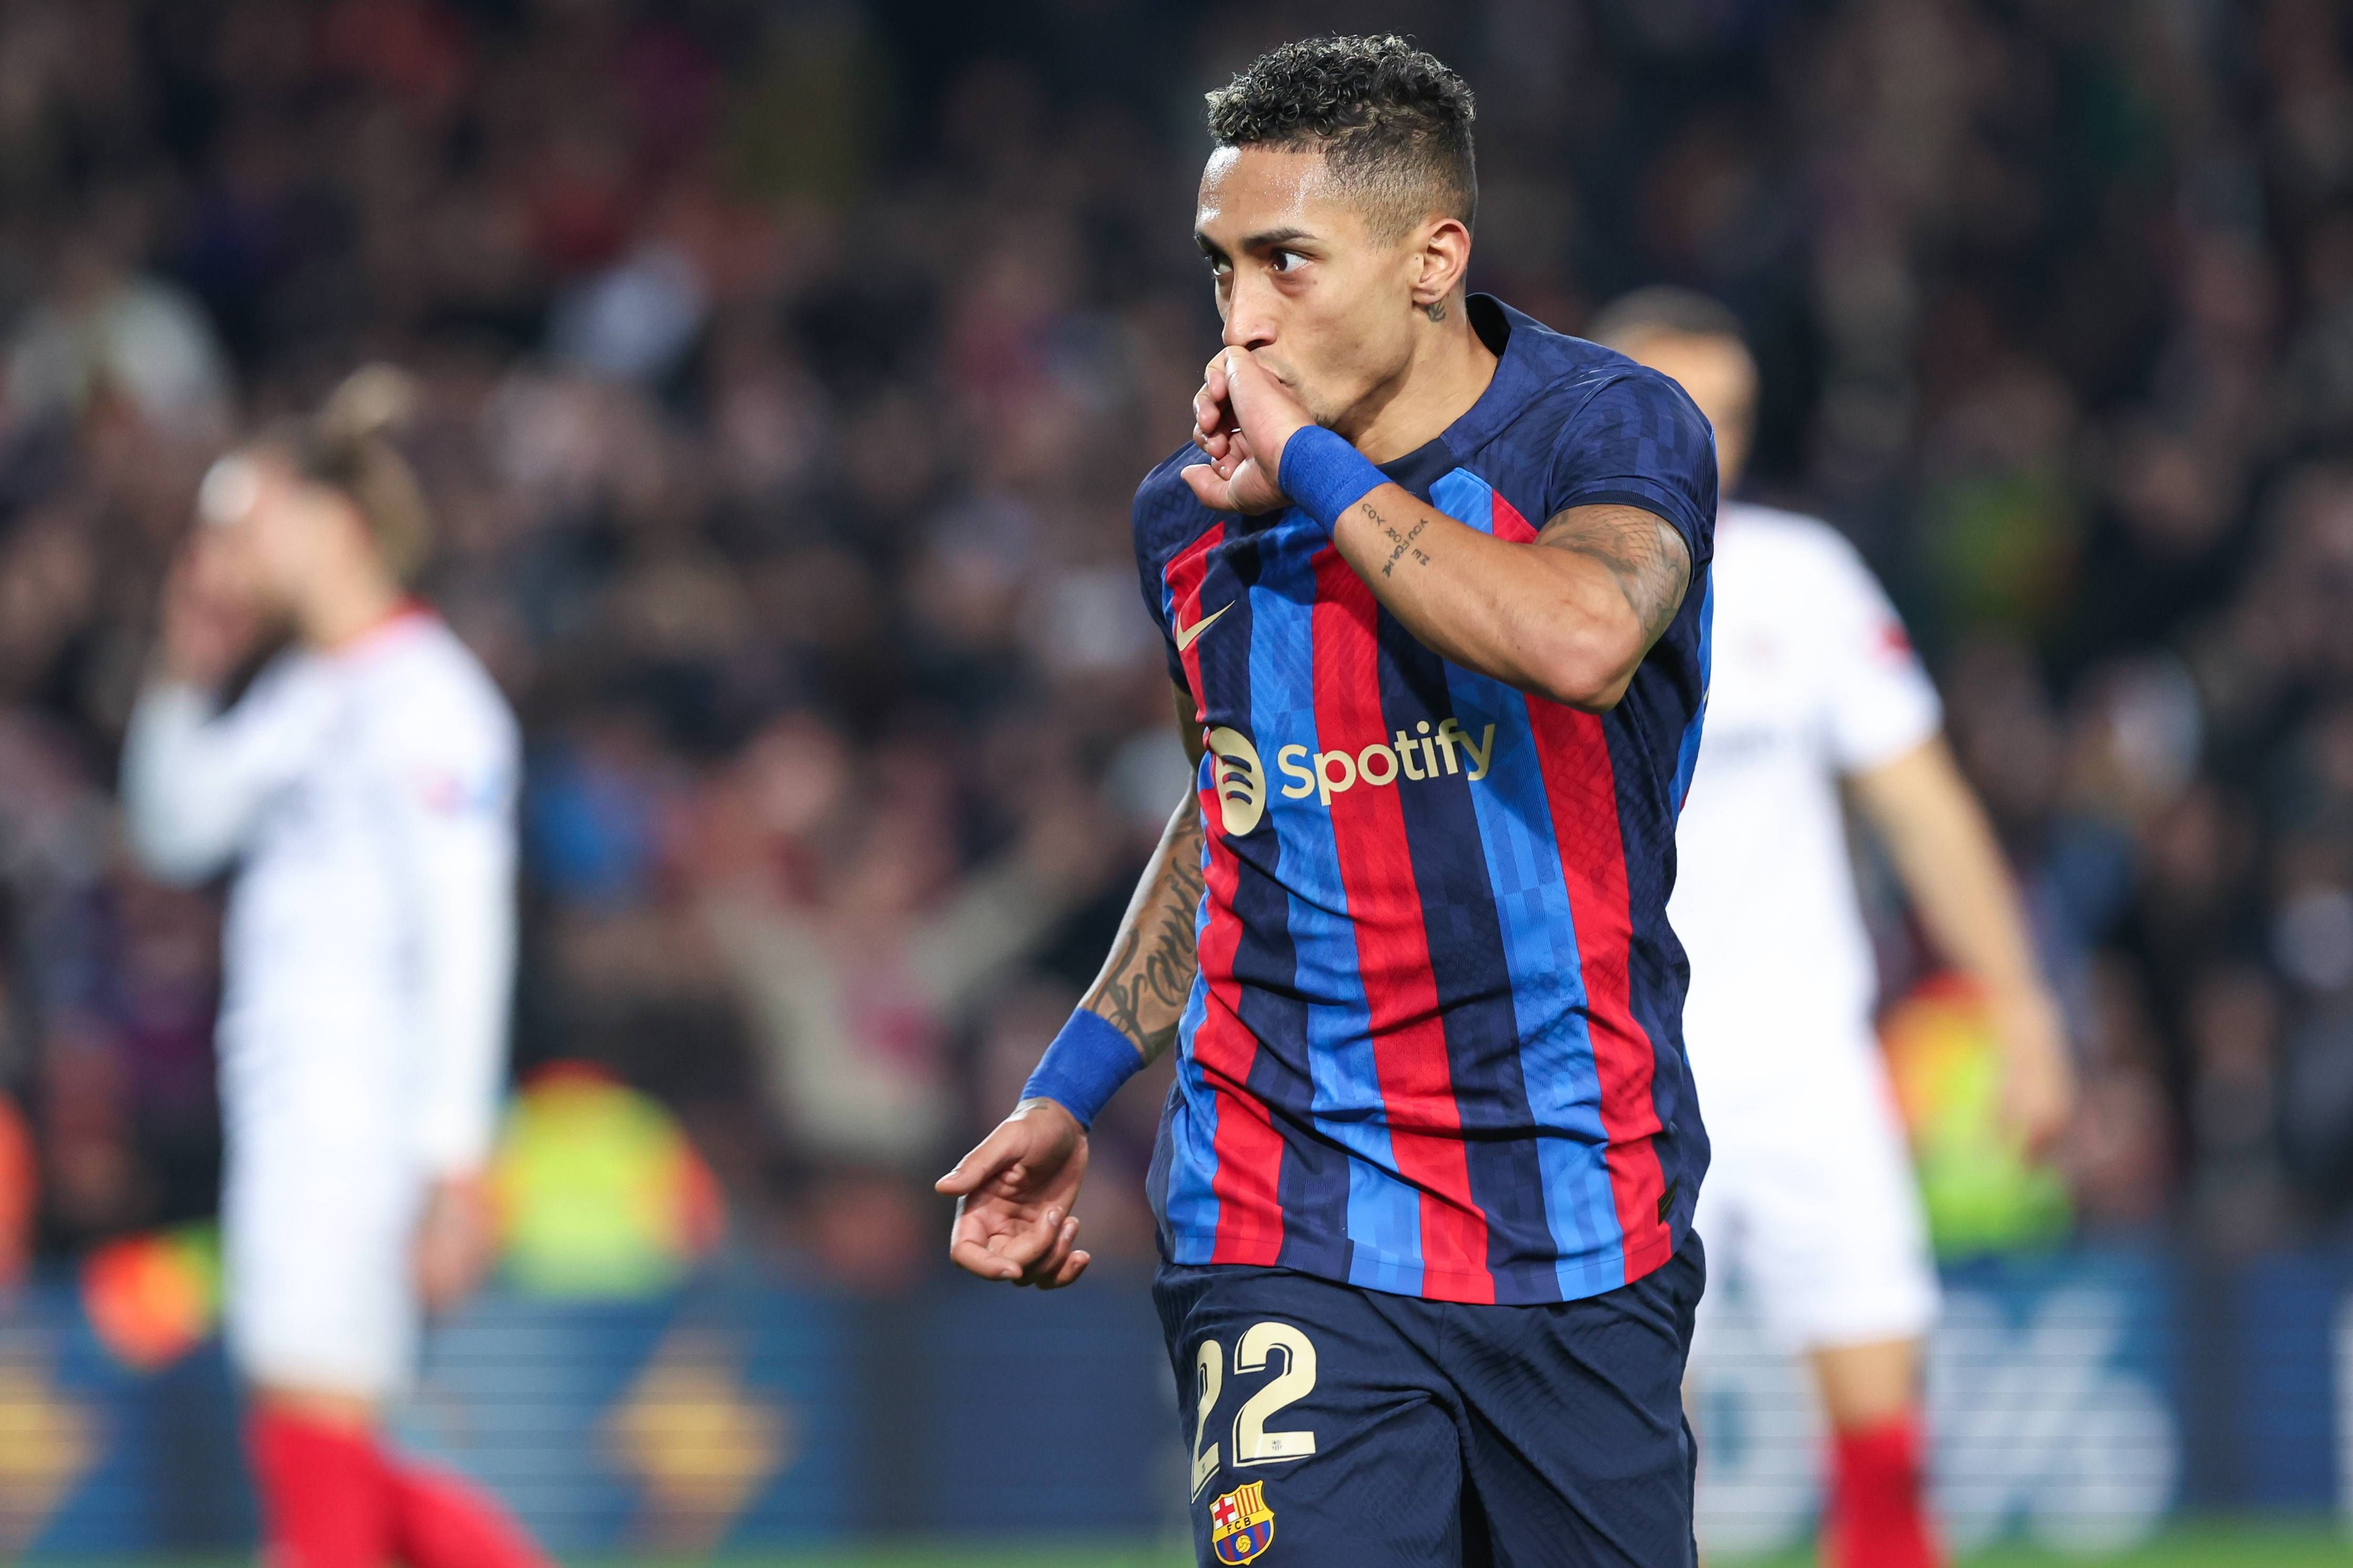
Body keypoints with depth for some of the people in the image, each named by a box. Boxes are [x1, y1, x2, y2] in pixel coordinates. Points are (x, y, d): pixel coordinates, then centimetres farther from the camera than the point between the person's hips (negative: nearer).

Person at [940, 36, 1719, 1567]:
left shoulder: (1610, 430, -7)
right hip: (1292, 1237, 1)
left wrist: (1313, 468, -23)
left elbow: (1583, 640, -32)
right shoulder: (1196, 517, 4)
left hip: (1584, 1237, -1)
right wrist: (1072, 1091, 18)